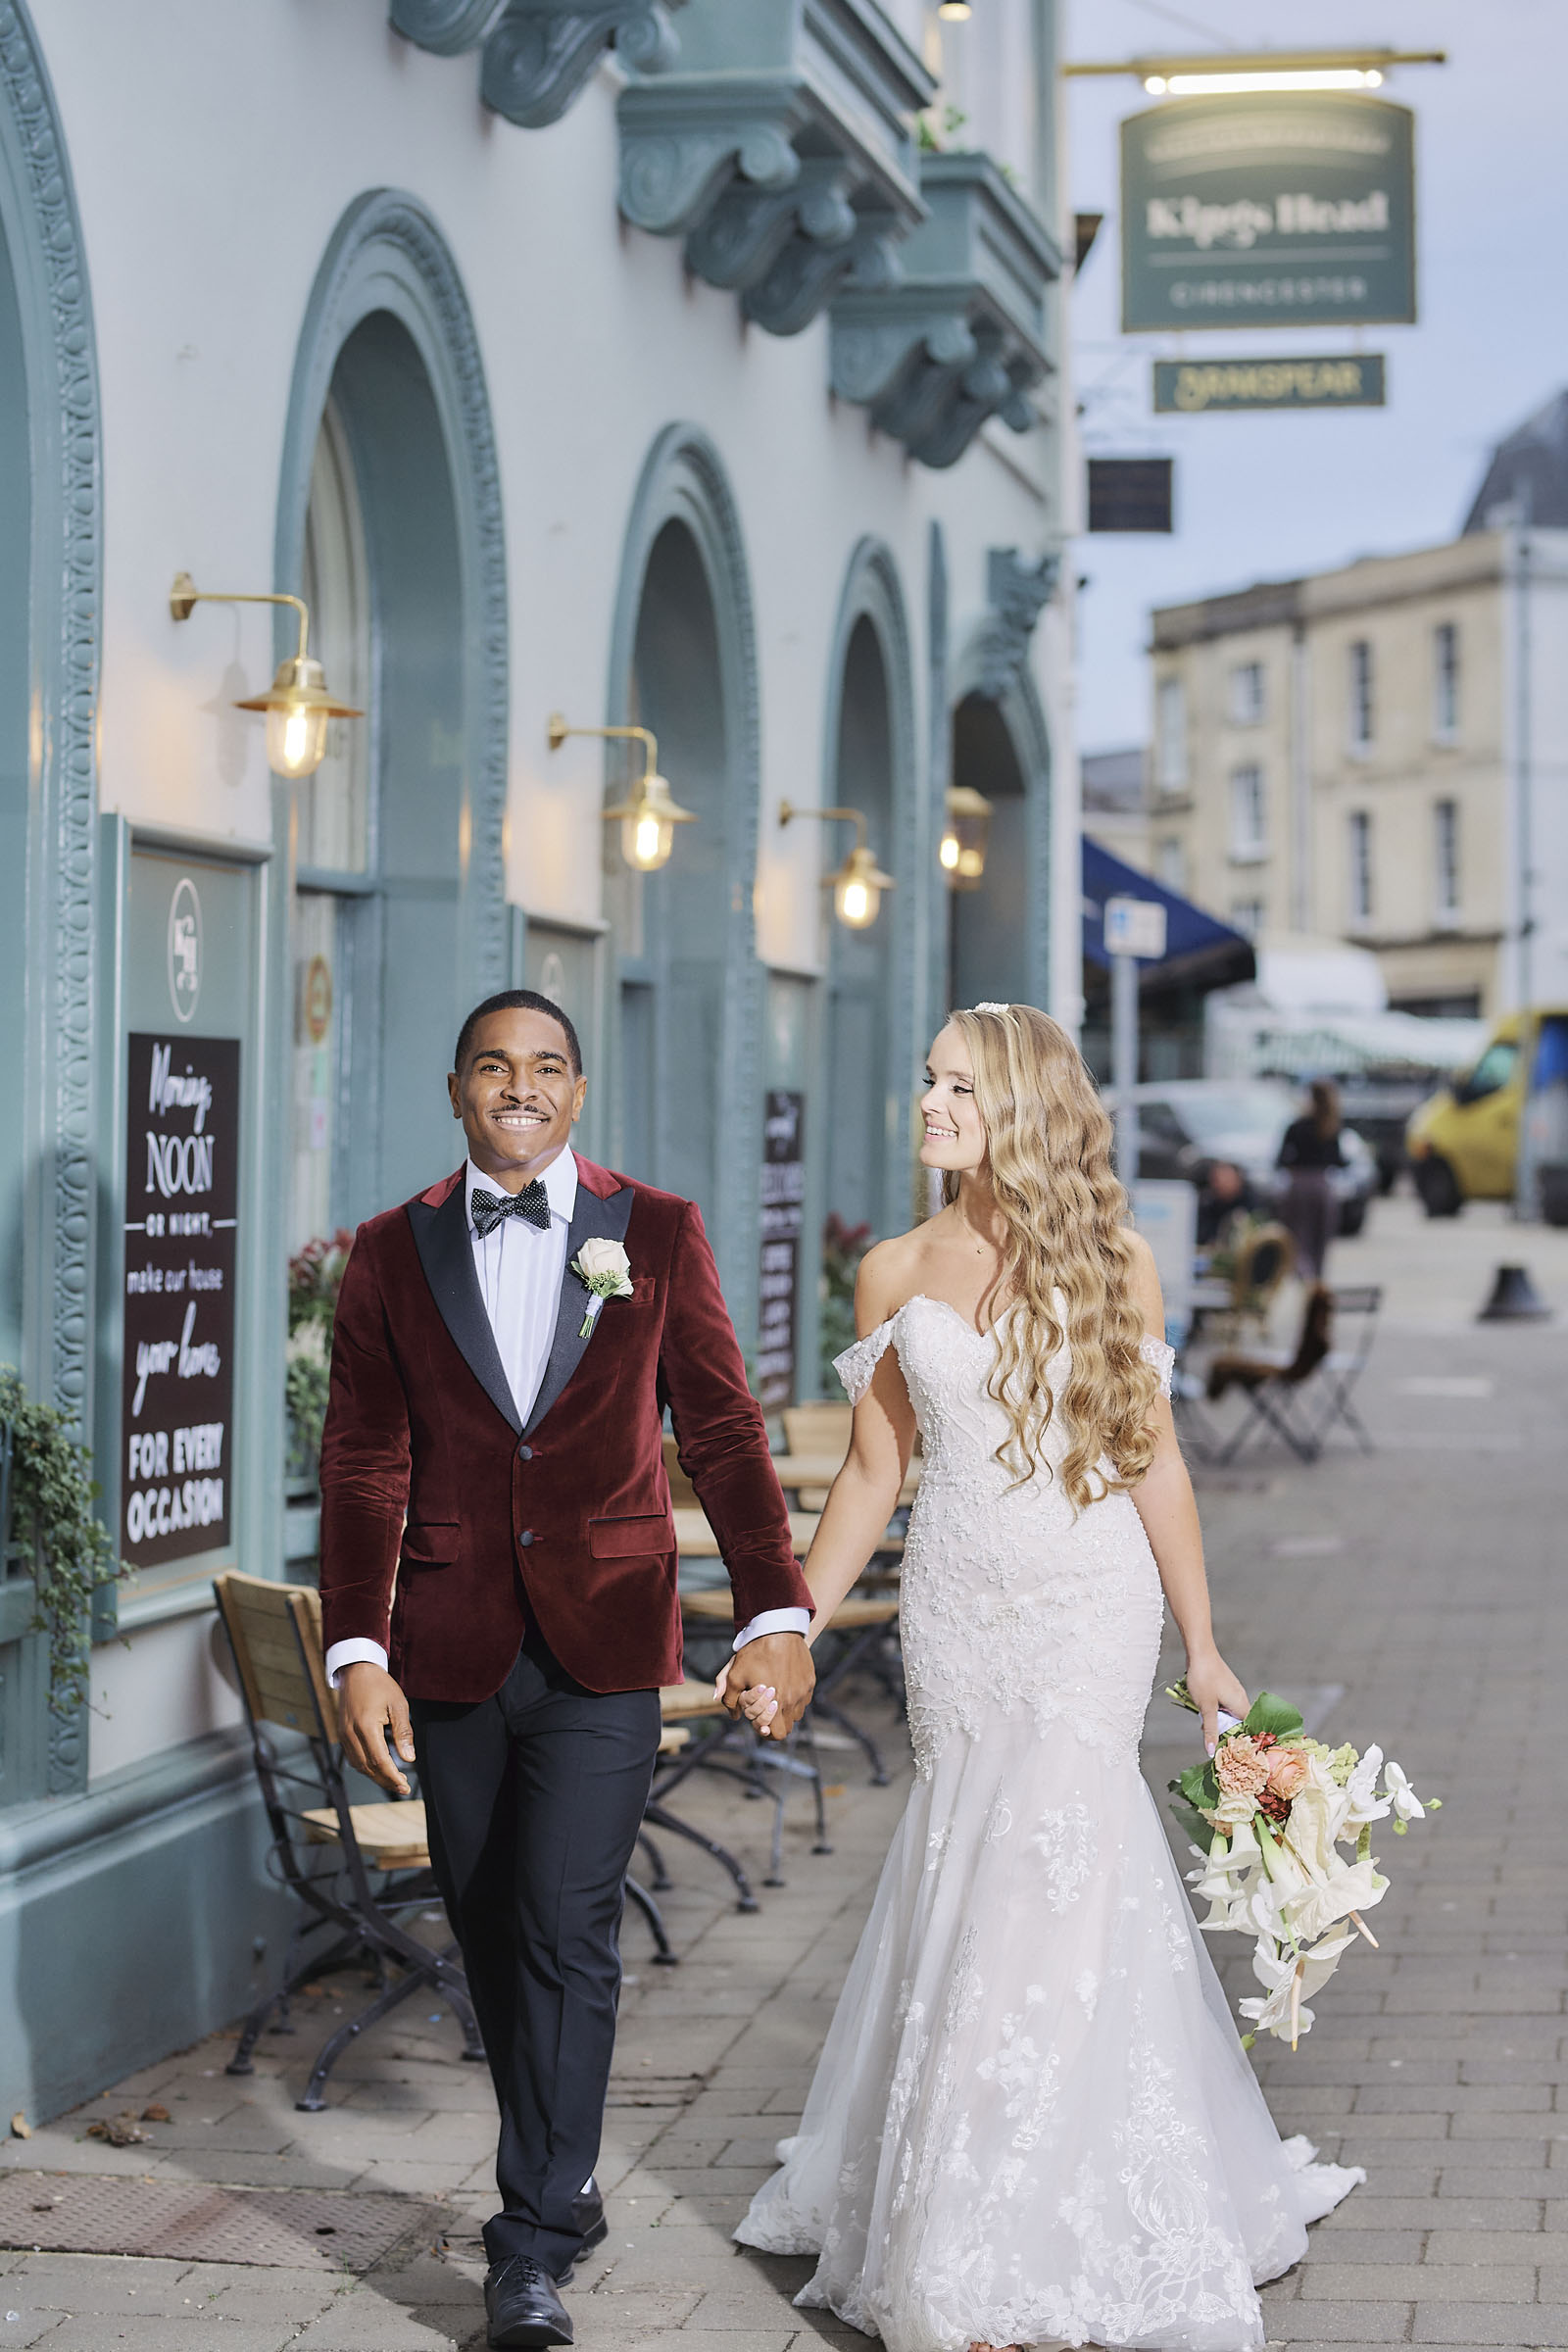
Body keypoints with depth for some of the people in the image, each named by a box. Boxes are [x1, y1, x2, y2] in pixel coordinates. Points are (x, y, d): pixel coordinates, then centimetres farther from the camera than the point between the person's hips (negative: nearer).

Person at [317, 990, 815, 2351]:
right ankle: (562, 2181, 29)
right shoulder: (394, 1254, 5)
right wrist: (358, 1651, -6)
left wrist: (777, 1614, -10)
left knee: (565, 1930, -10)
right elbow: (364, 1467, 3)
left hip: (602, 1647, -2)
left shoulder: (658, 1237, 3)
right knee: (494, 1938, 10)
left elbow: (723, 1434, 0)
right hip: (454, 1650, 2)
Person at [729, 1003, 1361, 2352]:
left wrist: (1202, 1646, 2)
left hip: (1090, 1604, -2)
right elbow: (873, 1472, 10)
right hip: (957, 1607, 2)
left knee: (1047, 1876, -6)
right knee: (973, 1872, 5)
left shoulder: (1110, 1261, -1)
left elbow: (1153, 1458, 2)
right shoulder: (897, 1274, 5)